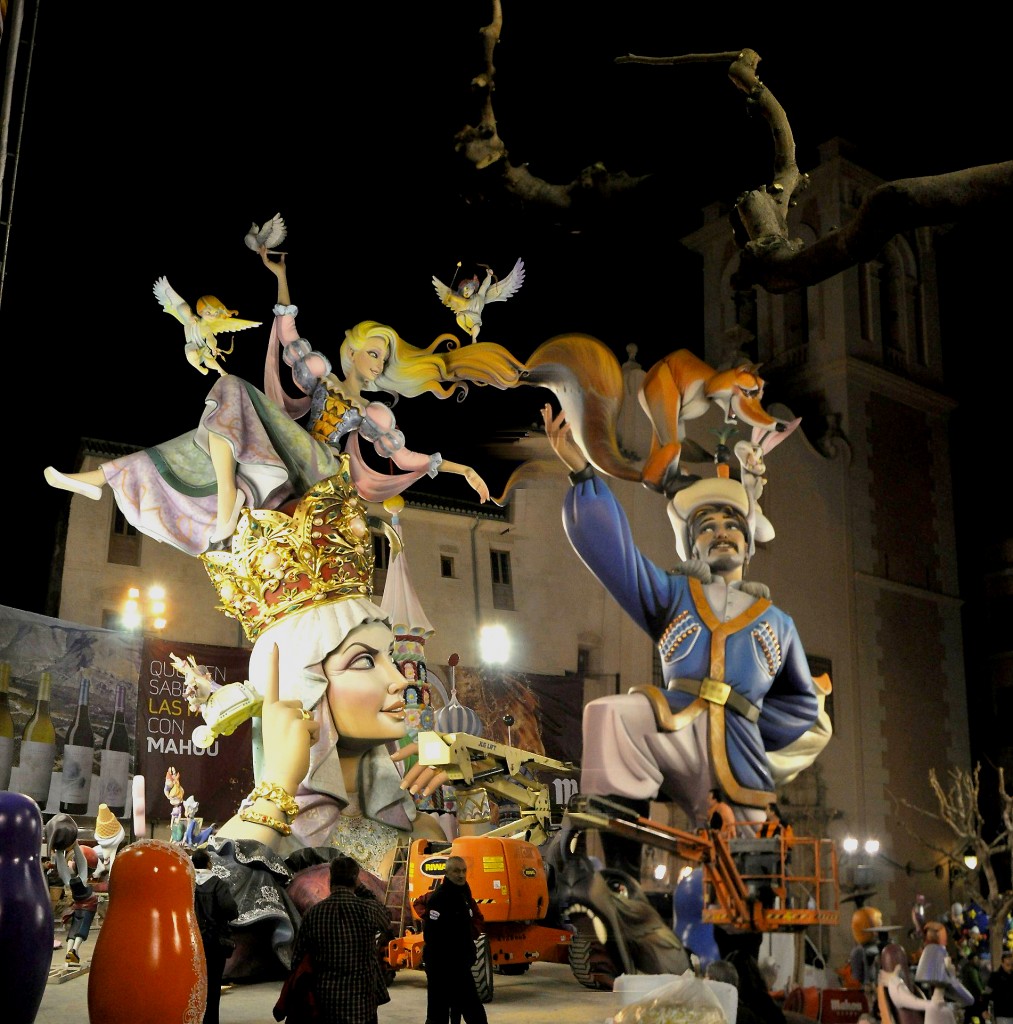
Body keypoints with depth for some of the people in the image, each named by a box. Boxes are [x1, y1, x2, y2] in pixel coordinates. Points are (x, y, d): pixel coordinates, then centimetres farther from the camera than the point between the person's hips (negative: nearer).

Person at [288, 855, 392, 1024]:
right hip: (360, 1004, -2)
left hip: (324, 1004, 2)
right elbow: (386, 922, 11)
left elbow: (298, 959, 0)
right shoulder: (367, 909, -12)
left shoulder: (313, 913, -6)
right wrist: (361, 889, 10)